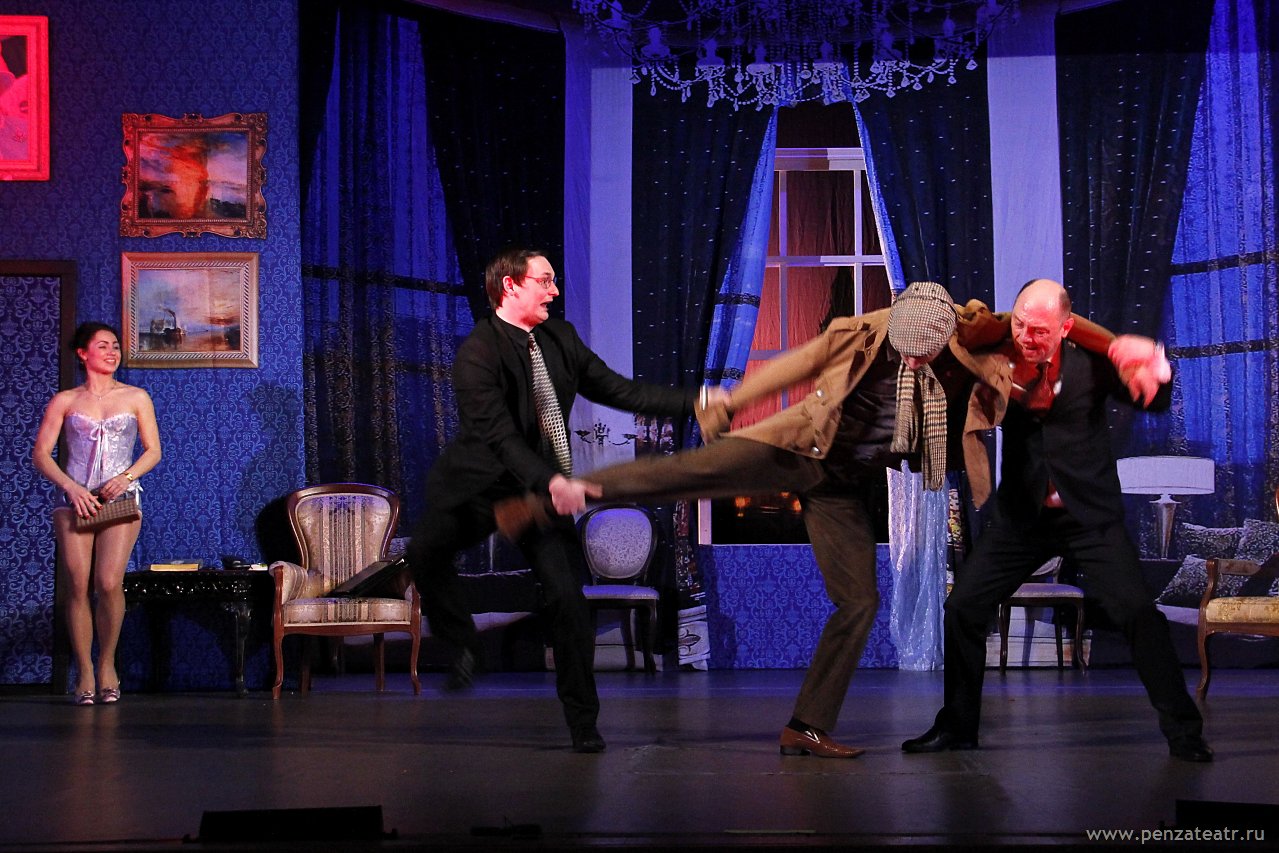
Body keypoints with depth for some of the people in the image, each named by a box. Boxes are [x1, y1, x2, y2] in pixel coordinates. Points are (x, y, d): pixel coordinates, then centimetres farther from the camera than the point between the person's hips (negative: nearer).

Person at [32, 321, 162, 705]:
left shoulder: (136, 397, 10)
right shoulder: (64, 401, 9)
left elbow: (153, 450, 10)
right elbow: (41, 454, 6)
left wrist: (125, 477, -7)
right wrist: (72, 487, -9)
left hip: (120, 500, 0)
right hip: (74, 500, 1)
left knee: (109, 582, -15)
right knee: (77, 586, -6)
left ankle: (107, 664, 3)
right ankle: (84, 673, 3)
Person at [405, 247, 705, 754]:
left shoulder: (560, 338, 4)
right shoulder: (477, 352, -16)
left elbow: (615, 389, 9)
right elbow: (497, 433, -26)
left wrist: (691, 403, 2)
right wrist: (549, 481, -39)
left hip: (545, 487, 3)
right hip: (478, 483, -3)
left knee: (566, 596, -7)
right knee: (424, 551, -26)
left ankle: (583, 722, 4)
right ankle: (462, 645, 0)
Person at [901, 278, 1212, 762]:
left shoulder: (1090, 361, -8)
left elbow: (1155, 401, -8)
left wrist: (1151, 359, -27)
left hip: (1089, 514, -2)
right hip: (1022, 515, 2)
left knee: (1137, 610, -12)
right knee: (962, 608, -2)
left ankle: (1182, 730, 2)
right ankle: (957, 726, 15)